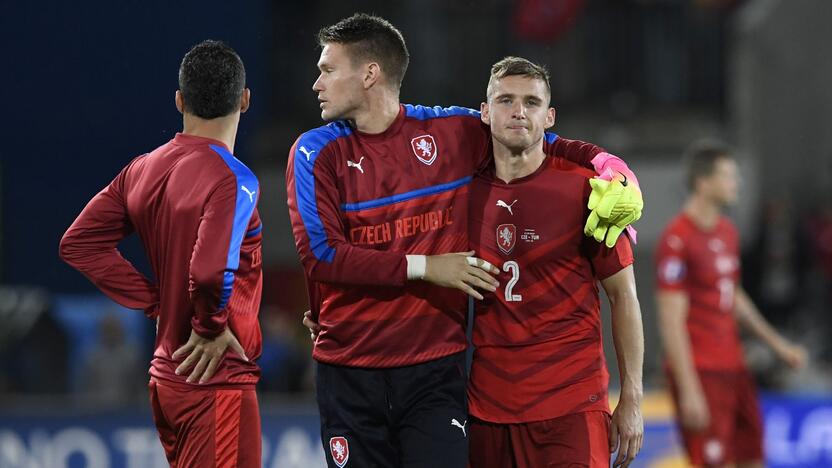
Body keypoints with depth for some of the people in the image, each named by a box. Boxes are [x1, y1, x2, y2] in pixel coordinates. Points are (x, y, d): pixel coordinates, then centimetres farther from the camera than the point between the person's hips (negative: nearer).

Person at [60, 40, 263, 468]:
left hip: (165, 378, 8)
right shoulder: (233, 180, -16)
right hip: (217, 384, -8)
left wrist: (156, 303, 7)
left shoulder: (141, 170, 7)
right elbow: (211, 270, -30)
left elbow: (77, 243, 10)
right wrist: (211, 329, -11)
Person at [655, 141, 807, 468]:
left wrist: (779, 345, 24)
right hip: (700, 373, -9)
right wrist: (689, 391, -20)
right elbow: (671, 322, -17)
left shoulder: (727, 232, 13)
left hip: (733, 366, 9)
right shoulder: (677, 240, -16)